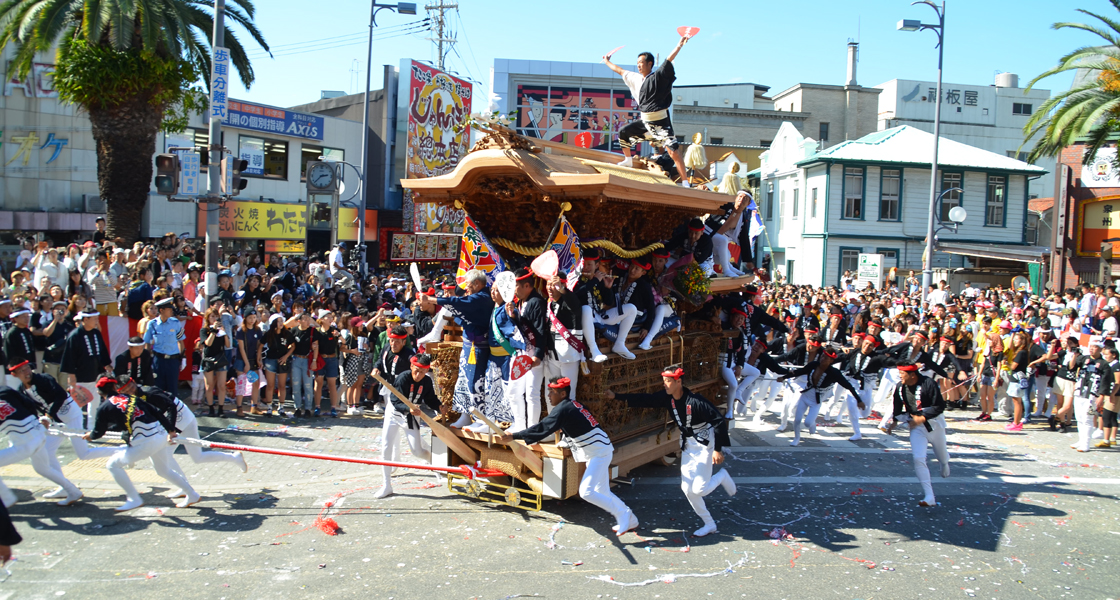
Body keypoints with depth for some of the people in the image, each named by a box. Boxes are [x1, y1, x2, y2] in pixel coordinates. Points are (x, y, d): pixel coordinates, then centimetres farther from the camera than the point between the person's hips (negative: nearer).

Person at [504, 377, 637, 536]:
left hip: (599, 452, -10)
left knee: (586, 492, -15)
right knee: (602, 493, 17)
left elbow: (543, 430, -24)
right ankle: (630, 521, 26)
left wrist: (513, 436, -25)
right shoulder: (573, 405, 11)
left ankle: (622, 513, -3)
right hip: (600, 451, 10)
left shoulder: (562, 409, -17)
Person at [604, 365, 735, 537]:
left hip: (704, 445, -7)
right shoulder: (667, 397, -7)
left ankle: (722, 477, 20)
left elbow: (718, 421, -24)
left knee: (699, 490, -11)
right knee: (687, 489, 4)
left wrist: (718, 449, -22)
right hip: (687, 445, 7)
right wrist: (616, 396, -9)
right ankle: (709, 524, 19)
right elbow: (645, 400, -4)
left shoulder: (695, 401, -28)